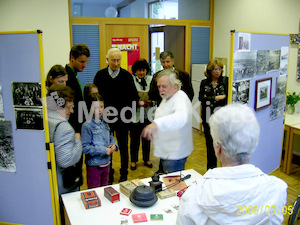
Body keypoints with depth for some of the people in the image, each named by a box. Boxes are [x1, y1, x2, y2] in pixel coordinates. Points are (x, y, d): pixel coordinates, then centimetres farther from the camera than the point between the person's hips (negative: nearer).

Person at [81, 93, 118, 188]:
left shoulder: (104, 123, 3)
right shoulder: (87, 126, -17)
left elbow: (110, 137, 17)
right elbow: (84, 147, -21)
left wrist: (114, 145, -4)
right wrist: (103, 150, -22)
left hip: (106, 163, 6)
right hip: (94, 165, -6)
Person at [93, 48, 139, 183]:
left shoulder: (127, 75, -2)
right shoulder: (100, 75, 1)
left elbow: (134, 97, -1)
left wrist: (128, 112, -13)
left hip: (122, 119, -1)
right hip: (105, 118, 1)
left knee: (123, 147, 10)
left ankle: (123, 175, 26)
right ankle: (108, 175, 27)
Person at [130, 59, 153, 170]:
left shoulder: (151, 80, 5)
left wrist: (151, 102, -14)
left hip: (148, 114, 3)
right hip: (135, 114, -3)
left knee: (147, 138, 15)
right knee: (134, 138, 7)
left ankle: (146, 159, 33)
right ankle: (133, 160, 26)